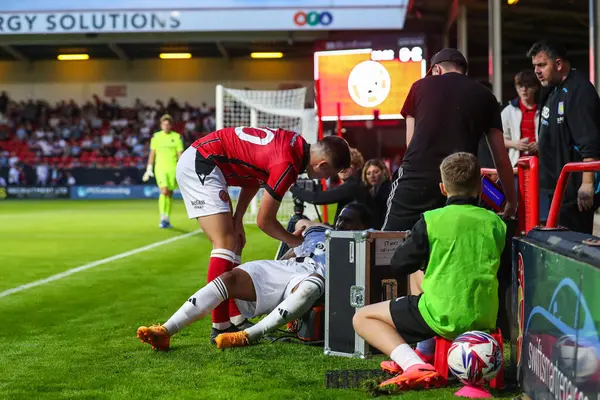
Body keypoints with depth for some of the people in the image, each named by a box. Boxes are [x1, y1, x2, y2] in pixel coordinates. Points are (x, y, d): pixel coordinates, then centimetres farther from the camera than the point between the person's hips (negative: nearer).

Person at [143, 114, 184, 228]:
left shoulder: (177, 137, 2)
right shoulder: (156, 136, 5)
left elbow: (180, 154, 1)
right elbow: (152, 154, 10)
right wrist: (149, 169, 7)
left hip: (172, 168, 1)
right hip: (160, 168, -1)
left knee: (169, 194, 6)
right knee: (164, 191, -18)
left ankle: (167, 219, 17)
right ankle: (162, 218, -18)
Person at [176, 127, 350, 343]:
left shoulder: (296, 144, 4)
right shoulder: (287, 164, -22)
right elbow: (264, 220, -13)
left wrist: (237, 219, 8)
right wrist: (297, 242, 4)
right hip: (200, 164, -10)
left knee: (234, 243, 10)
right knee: (226, 244, -15)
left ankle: (236, 322, 13)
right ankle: (220, 328, -15)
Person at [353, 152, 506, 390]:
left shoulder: (432, 221, -8)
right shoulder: (495, 223, 4)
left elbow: (399, 266, -2)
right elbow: (503, 268, 19)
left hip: (442, 317, -6)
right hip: (485, 320, 6)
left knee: (362, 318, 8)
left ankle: (414, 365, -13)